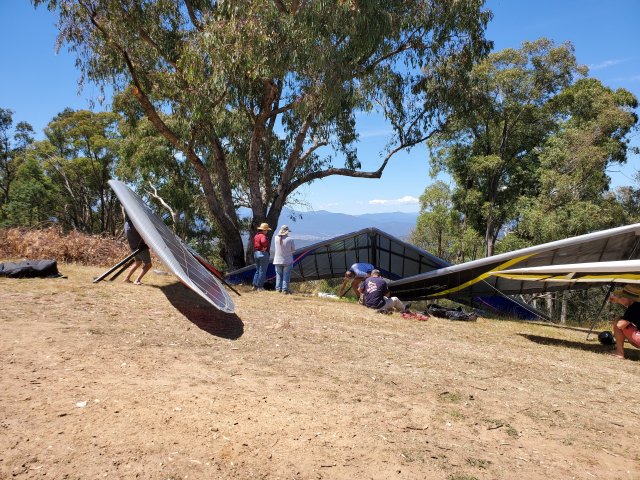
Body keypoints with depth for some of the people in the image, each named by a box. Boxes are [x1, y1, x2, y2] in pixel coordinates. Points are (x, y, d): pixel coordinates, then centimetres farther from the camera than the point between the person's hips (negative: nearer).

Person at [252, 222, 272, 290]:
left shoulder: (256, 236, 11)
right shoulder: (263, 236, -17)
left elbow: (254, 245, 12)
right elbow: (263, 241, -36)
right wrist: (264, 248, -22)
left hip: (256, 253, 9)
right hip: (263, 254, -9)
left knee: (257, 270, 17)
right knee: (262, 271, -1)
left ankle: (255, 285, 17)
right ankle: (260, 286, 2)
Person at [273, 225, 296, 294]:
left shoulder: (276, 238, -8)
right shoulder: (290, 240, -15)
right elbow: (293, 249, -3)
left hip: (278, 260, 3)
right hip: (287, 261, -3)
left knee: (278, 275, 13)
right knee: (286, 275, 4)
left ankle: (278, 289, 14)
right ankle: (285, 289, 3)